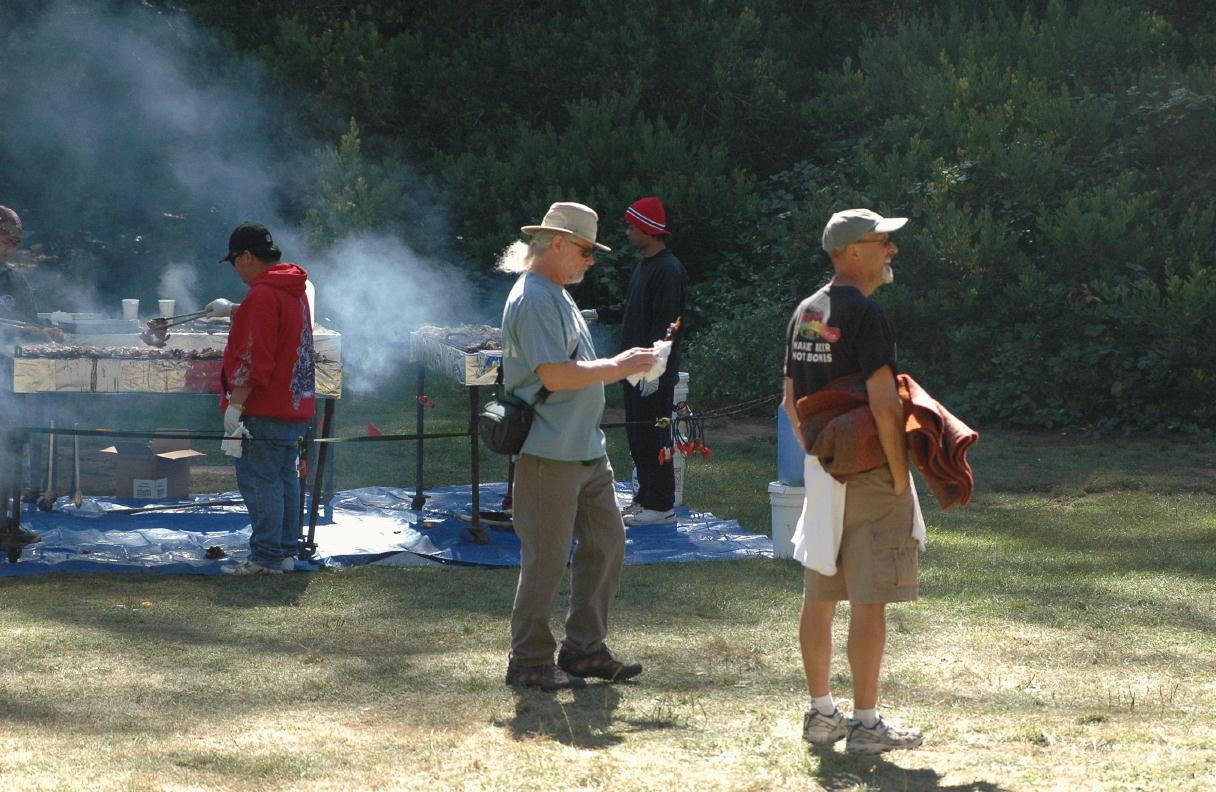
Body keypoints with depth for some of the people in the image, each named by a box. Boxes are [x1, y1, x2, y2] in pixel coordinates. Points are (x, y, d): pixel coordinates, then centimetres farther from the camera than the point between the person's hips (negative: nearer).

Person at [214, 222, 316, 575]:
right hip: (296, 405, 10)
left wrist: (235, 403, -18)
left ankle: (266, 557, -4)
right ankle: (286, 552, 19)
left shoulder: (262, 296, -17)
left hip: (265, 412, -10)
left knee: (260, 482, -5)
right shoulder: (293, 291, 14)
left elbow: (253, 360, -22)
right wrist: (234, 310, 48)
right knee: (286, 479, 14)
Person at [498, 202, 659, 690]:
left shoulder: (559, 297, 18)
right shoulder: (534, 299, -15)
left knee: (606, 543, 12)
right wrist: (616, 367, -14)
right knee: (547, 558, -3)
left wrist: (621, 367, 12)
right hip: (549, 452, -10)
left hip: (586, 449, 10)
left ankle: (584, 649, 21)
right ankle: (530, 662, 6)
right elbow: (554, 375, -22)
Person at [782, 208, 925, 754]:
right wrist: (900, 475, -14)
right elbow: (883, 404, -23)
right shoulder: (864, 314, -17)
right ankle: (865, 724, -2)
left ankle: (821, 713, 21)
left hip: (821, 471, 9)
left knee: (819, 596, 13)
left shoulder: (804, 314, 11)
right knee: (868, 601, -4)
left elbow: (791, 399, 16)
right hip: (868, 474, -9)